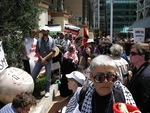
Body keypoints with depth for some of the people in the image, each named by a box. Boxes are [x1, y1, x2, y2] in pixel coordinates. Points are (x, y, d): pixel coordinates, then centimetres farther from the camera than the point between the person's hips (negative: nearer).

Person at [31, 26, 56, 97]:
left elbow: (53, 51, -9)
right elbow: (37, 51, 1)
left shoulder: (52, 40, -3)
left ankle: (47, 91, 18)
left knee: (48, 77, 5)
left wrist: (45, 58, -15)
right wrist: (41, 58, -12)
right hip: (40, 60, 2)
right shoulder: (39, 40, 2)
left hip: (48, 60, -2)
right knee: (33, 74, 0)